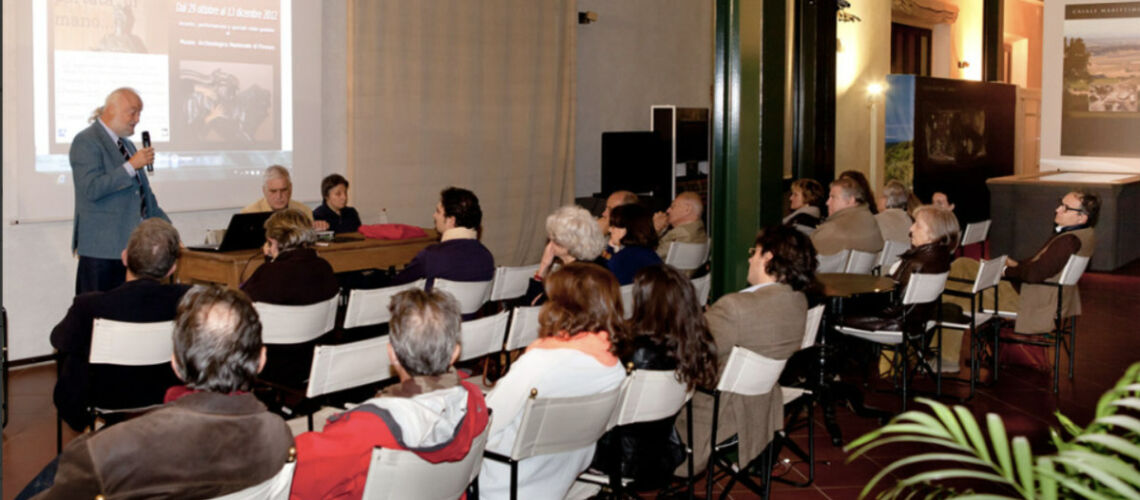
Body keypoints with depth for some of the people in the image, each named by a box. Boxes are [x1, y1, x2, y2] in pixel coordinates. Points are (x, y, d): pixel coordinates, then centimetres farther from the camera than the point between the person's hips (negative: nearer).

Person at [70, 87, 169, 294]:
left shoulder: (127, 145, 19)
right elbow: (92, 189, -20)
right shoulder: (86, 142, -7)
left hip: (130, 245, 7)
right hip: (102, 248, -7)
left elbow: (144, 194, 24)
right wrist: (131, 166, -21)